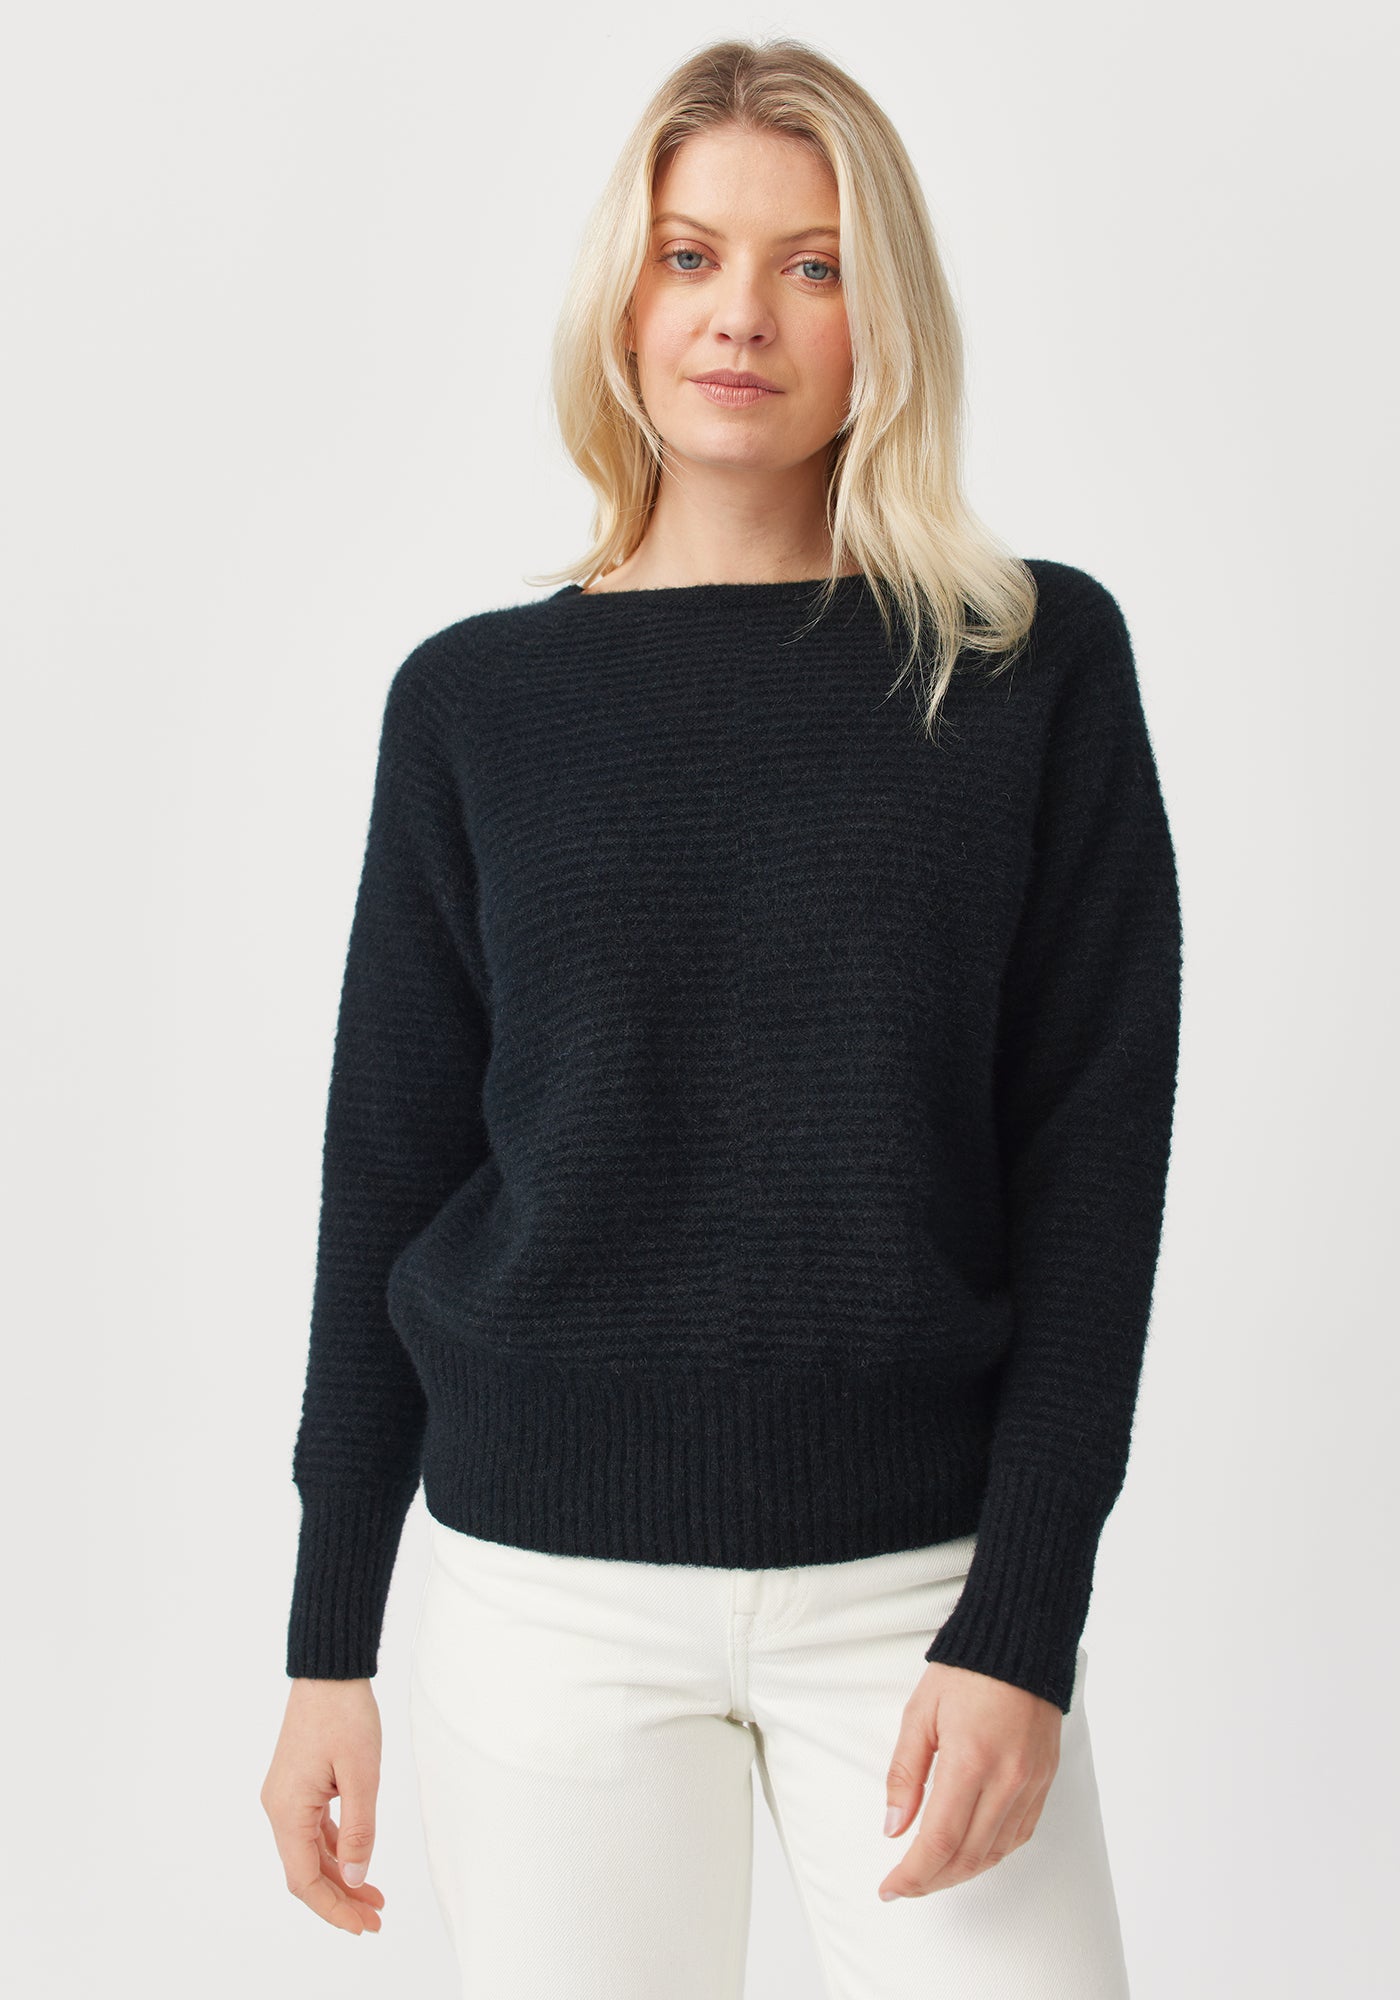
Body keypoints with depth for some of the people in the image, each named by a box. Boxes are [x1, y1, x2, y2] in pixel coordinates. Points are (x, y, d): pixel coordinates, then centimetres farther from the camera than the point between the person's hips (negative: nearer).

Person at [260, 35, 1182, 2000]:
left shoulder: (1038, 663, -1)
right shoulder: (477, 700, 2)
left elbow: (1096, 1158, -2)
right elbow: (388, 1177, 5)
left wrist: (1020, 1620, -8)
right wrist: (329, 1646, 5)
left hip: (922, 1573, 0)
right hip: (548, 1587, 1)